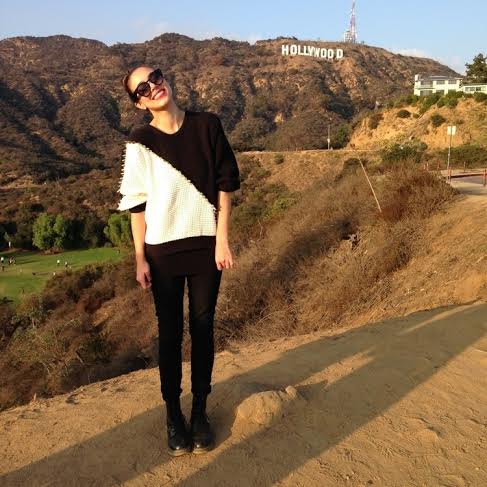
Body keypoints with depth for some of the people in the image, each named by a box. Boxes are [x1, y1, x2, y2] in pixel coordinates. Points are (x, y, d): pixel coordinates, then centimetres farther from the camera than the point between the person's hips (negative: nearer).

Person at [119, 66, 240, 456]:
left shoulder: (207, 125, -1)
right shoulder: (140, 142, -4)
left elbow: (226, 183, 1)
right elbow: (136, 203, -1)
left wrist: (222, 239, -4)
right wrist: (140, 258, -3)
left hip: (206, 244, 1)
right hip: (163, 249, -1)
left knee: (203, 328, 9)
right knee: (170, 332, 8)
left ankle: (200, 410, 25)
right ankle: (173, 413, 24)